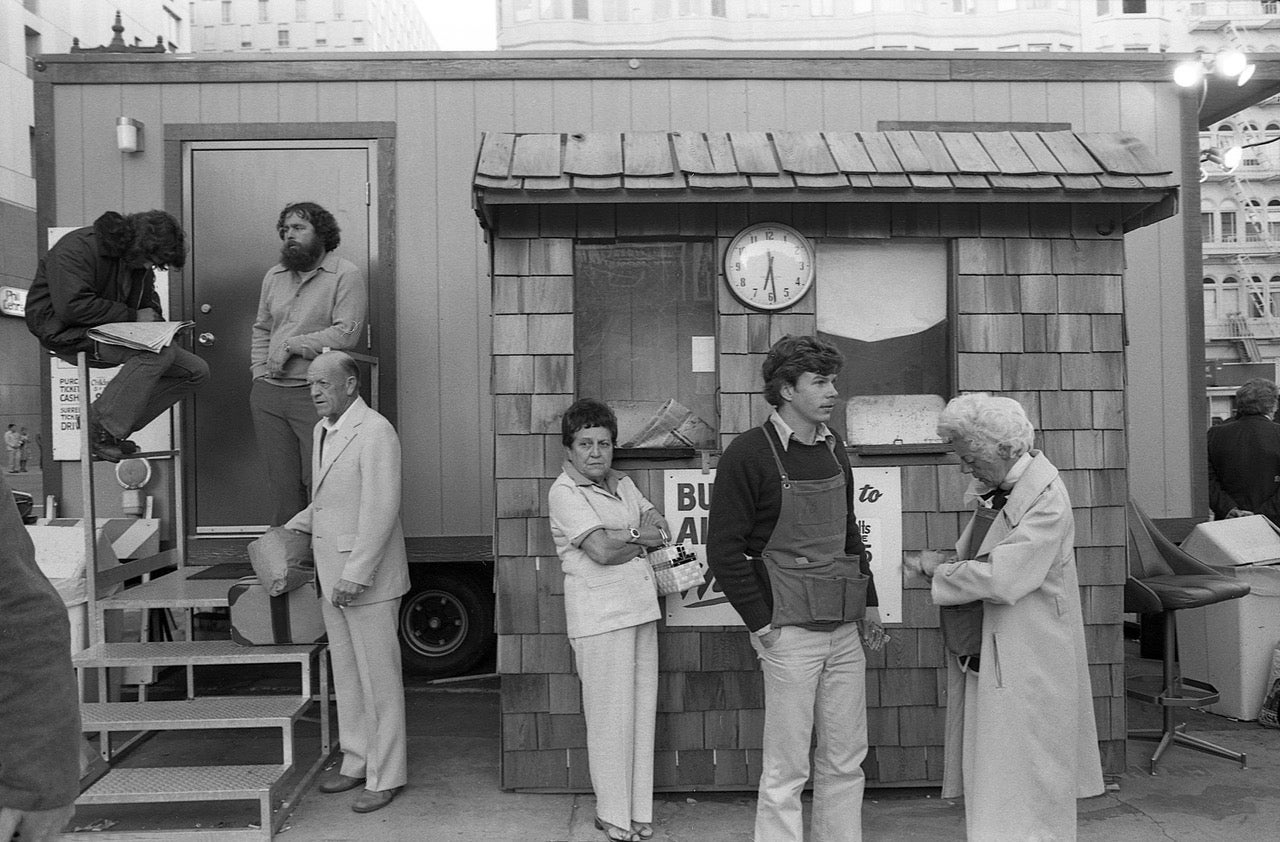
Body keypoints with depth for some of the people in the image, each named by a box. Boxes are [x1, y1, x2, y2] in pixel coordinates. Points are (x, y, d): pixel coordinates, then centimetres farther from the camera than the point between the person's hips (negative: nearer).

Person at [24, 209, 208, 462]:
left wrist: (154, 321, 0)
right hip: (65, 331, -9)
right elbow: (72, 306, -26)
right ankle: (101, 428, -21)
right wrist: (132, 316, -21)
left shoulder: (139, 261, 10)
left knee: (196, 370, -6)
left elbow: (148, 301, 23)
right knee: (158, 351, -33)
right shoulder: (77, 249, -17)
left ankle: (118, 427, -5)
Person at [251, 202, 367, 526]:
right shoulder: (274, 275, 16)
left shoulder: (346, 275, -5)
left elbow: (346, 333, -16)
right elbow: (261, 329, 22)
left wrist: (291, 345, -12)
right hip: (267, 394, 6)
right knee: (281, 484, 12)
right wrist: (260, 371, 9)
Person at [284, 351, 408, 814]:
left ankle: (385, 776, 13)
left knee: (379, 679, 1)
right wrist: (293, 529, 15)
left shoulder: (375, 431, -16)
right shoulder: (323, 429, 14)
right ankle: (356, 761, 30)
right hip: (331, 576, 9)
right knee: (345, 675, 17)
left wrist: (355, 574, -22)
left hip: (367, 578, -9)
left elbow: (381, 508, -21)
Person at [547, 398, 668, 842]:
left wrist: (621, 538, -7)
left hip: (640, 608, 7)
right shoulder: (564, 492, -7)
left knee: (643, 710, 10)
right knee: (612, 716, 0)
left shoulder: (622, 483, 15)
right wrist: (637, 534, -1)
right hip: (600, 615, -7)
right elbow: (601, 549, -16)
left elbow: (660, 529, 8)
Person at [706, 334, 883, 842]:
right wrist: (760, 622, -12)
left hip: (844, 629, 7)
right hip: (789, 630, -6)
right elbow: (724, 549, -11)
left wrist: (869, 602, 16)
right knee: (786, 767, 3)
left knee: (846, 760, 14)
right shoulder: (749, 454, -11)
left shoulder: (833, 448, 10)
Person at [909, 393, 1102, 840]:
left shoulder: (1046, 499, -20)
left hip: (1026, 659, -8)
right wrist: (946, 565, 2)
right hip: (989, 650, 8)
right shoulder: (997, 488, 6)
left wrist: (939, 570, -14)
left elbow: (1002, 578, -26)